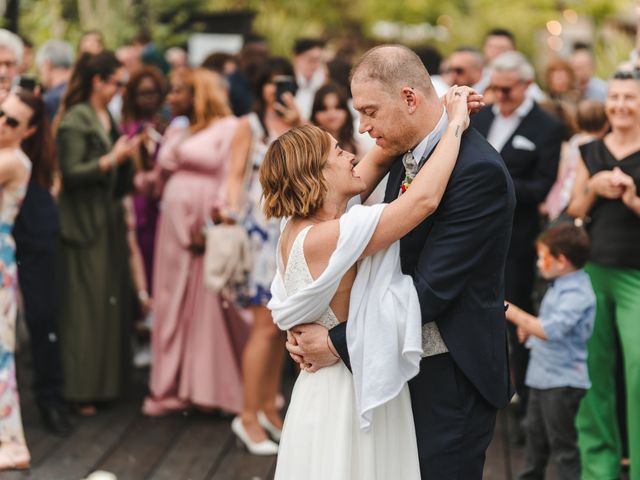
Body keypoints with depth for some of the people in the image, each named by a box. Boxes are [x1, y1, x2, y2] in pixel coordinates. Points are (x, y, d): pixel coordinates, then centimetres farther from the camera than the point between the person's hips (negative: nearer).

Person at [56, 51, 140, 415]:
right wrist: (112, 159, -22)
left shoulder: (107, 118, 15)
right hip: (85, 225, -8)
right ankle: (82, 389, 1)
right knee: (85, 307, -5)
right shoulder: (75, 120, -10)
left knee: (114, 300, 9)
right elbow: (71, 172, -17)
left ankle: (108, 381, 18)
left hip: (110, 222, 8)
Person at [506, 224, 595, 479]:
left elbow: (551, 330, -32)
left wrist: (515, 314, -25)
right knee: (536, 436, 23)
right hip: (542, 376, 10)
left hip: (562, 382, -10)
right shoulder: (560, 285, 10)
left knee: (562, 444, -3)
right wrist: (528, 327, 8)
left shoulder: (576, 294, -22)